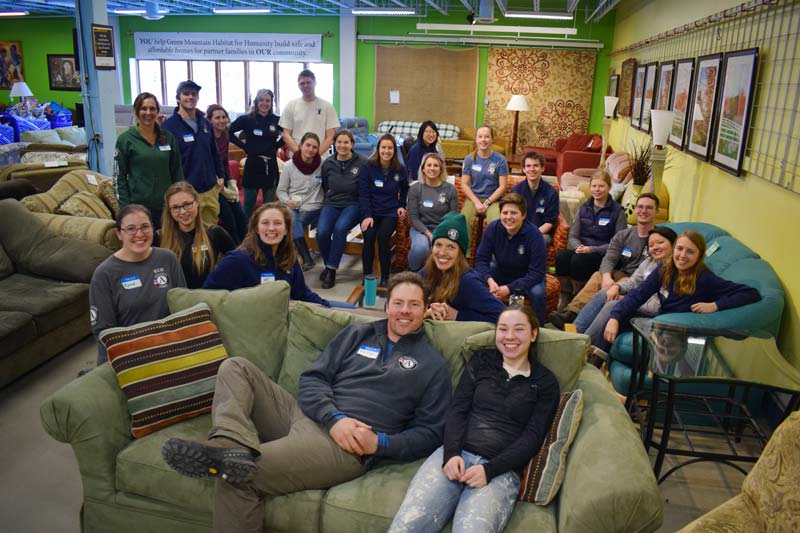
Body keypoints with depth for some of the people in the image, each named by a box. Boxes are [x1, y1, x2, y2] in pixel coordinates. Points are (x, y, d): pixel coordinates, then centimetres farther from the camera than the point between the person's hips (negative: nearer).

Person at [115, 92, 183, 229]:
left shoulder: (168, 138, 7)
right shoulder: (125, 140, -1)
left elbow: (177, 172, 12)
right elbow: (119, 177, -1)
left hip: (167, 206, 3)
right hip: (139, 207, -3)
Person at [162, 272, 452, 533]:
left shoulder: (432, 365, 8)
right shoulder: (356, 334, 17)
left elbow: (429, 434, 3)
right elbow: (311, 380, 9)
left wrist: (380, 443, -14)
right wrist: (334, 417, -11)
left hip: (348, 446, -6)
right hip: (304, 414, 6)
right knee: (235, 367, -12)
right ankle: (235, 445, -32)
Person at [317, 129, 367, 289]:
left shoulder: (362, 163, -6)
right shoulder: (328, 164, 7)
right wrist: (330, 197, 13)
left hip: (353, 204, -3)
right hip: (332, 203, 3)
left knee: (340, 228, -32)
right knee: (322, 232, -23)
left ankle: (332, 270, -17)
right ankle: (328, 264, 5)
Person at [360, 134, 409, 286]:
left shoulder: (400, 170, 5)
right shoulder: (369, 167, 0)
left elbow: (405, 192, 21)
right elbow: (363, 193, -3)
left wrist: (402, 206, 4)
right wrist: (367, 215, -14)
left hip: (391, 212, 0)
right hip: (371, 211, 0)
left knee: (382, 235, -29)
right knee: (369, 236, -29)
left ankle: (385, 278, -18)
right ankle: (367, 277, -15)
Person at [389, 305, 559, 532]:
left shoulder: (545, 383, 11)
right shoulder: (481, 361, 17)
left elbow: (533, 437, 3)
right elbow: (458, 409, 8)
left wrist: (490, 469, -11)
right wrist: (452, 452, -10)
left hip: (501, 470, -1)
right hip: (455, 455, 2)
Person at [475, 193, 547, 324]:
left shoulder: (534, 234, -28)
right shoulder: (492, 228, -19)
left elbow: (536, 272, -28)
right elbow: (481, 259, -15)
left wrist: (509, 288, -36)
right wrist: (490, 281, -35)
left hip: (526, 277, -3)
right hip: (501, 271, 3)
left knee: (537, 292, -33)